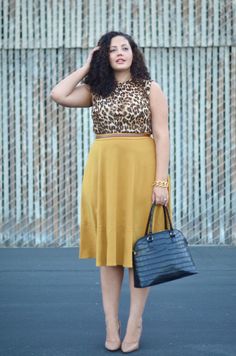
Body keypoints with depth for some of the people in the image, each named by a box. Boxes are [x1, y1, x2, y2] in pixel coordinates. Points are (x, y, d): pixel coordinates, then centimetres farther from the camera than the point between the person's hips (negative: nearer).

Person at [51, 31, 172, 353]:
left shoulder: (150, 88, 4)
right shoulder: (95, 90, 12)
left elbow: (161, 136, -2)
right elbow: (58, 95, -4)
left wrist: (160, 181, -12)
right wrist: (87, 66, 6)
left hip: (140, 169, -3)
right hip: (103, 171, 3)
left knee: (138, 246, 0)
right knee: (108, 244, 4)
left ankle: (134, 325, 8)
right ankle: (111, 326, 10)